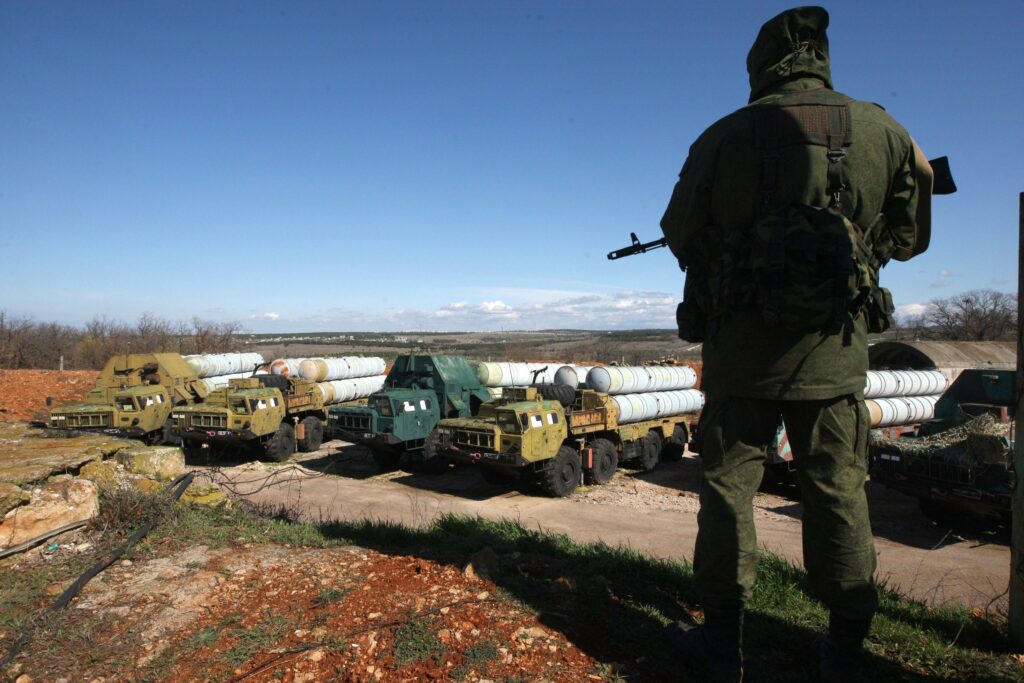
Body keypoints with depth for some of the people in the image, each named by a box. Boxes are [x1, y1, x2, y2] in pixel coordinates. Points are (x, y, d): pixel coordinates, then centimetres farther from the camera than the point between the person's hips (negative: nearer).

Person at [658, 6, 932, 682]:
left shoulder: (722, 138, -1)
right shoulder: (883, 133, 3)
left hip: (741, 344, -1)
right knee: (838, 491, 12)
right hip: (833, 348, 2)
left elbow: (682, 236, 6)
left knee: (728, 485, 8)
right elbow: (908, 237, 12)